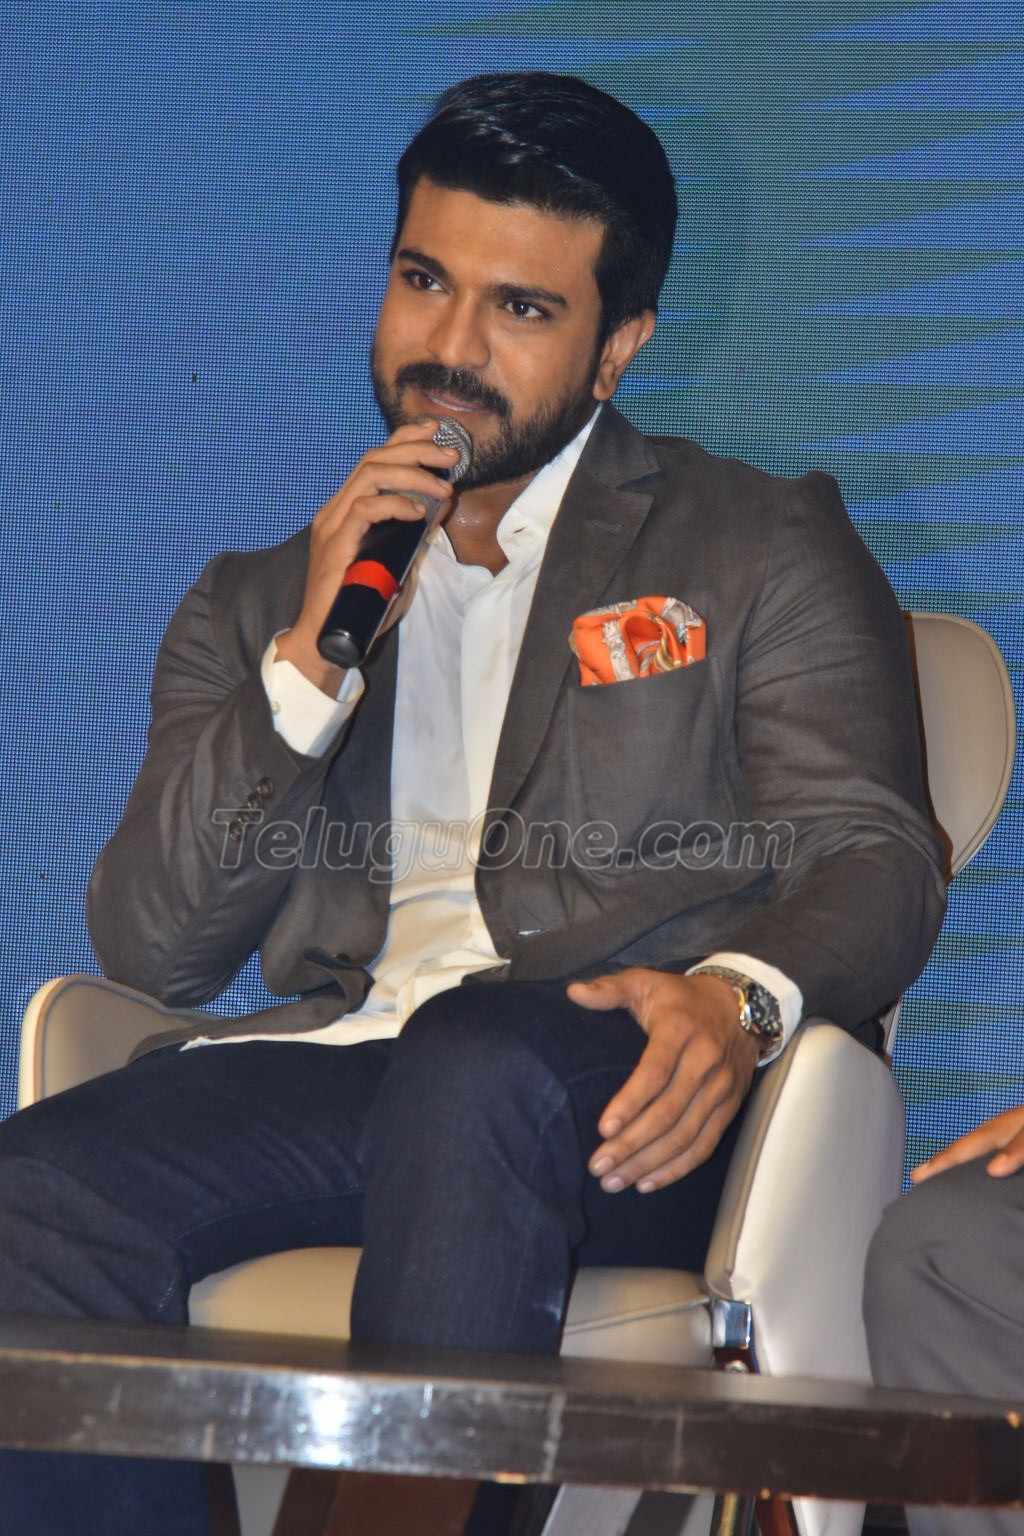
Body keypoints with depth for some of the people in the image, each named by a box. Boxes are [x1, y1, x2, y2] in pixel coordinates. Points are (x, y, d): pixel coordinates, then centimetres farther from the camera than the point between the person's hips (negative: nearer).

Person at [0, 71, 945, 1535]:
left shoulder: (765, 548, 18)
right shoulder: (259, 603, 26)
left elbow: (874, 863, 4)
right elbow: (147, 947, 14)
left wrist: (740, 998, -20)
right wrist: (308, 665, 1)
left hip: (619, 1101, -3)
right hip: (340, 1062, 3)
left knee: (472, 1062, -39)